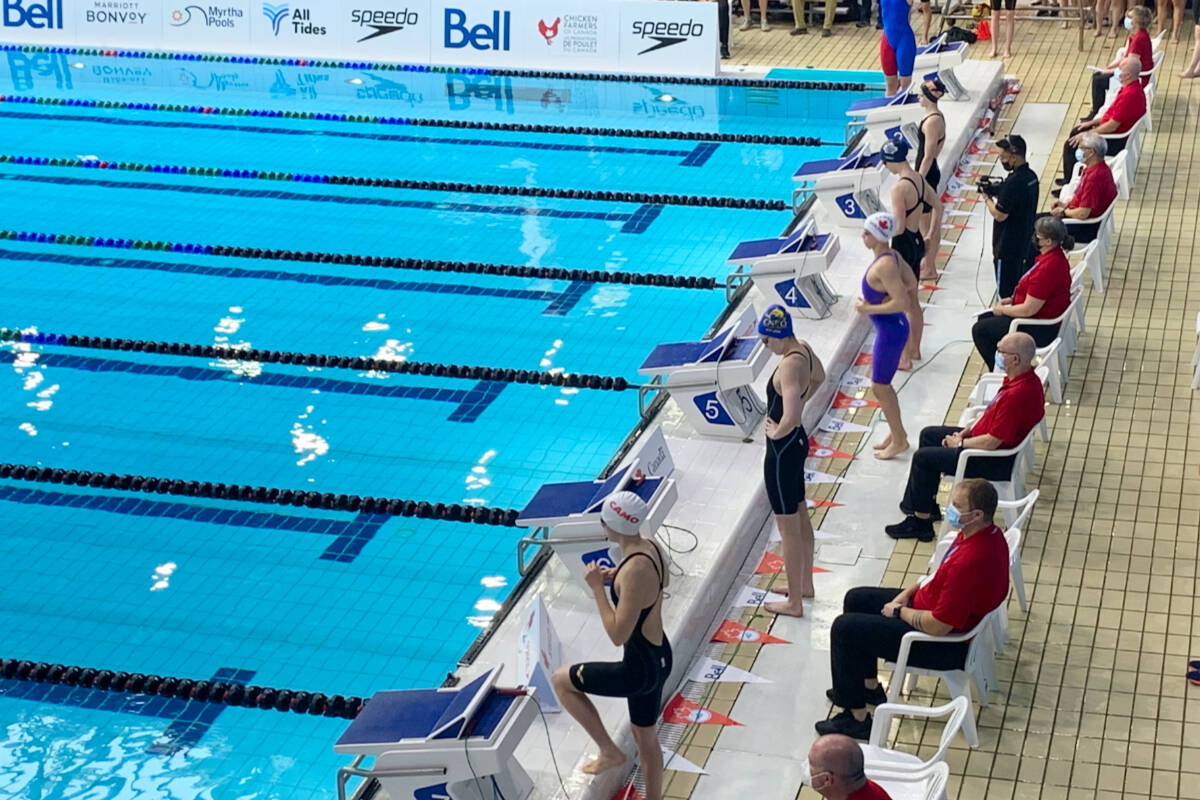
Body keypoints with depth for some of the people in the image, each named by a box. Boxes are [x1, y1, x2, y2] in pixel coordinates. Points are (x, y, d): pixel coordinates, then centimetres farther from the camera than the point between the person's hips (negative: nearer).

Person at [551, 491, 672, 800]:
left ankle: (609, 751, 15)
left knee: (561, 680, 8)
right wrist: (617, 577, 9)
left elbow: (618, 635, -28)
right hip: (658, 658, 9)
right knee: (645, 734, 25)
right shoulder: (649, 546, -3)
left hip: (641, 668, -9)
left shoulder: (635, 571, -31)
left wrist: (597, 588, -20)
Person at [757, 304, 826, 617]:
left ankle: (794, 603, 15)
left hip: (783, 450, -10)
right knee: (801, 517, 23)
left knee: (788, 528, 3)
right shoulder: (803, 348, -1)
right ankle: (804, 585, 40)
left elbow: (790, 418, -40)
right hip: (798, 441, 10)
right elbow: (819, 378, 22)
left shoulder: (789, 365, -30)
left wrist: (776, 432, -20)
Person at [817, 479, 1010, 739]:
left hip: (944, 643, -10)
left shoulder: (971, 562, -37)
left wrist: (899, 612, -14)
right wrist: (907, 593, 3)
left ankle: (856, 717, 6)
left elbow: (938, 626, -31)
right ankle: (869, 687, 33)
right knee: (856, 599, 20)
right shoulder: (986, 533, -6)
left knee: (844, 628, -7)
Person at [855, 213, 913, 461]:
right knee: (882, 384, 21)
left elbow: (901, 303, -29)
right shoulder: (891, 256, 4)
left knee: (880, 387, 3)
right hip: (891, 327, 10)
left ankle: (899, 441, 15)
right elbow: (911, 283, 15)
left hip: (890, 331, -10)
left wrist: (868, 309, -21)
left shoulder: (884, 266, -26)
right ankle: (897, 433, 34)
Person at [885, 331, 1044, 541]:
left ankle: (921, 522, 7)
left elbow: (991, 442, -28)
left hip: (996, 462, -11)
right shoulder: (1024, 378, -2)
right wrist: (966, 431, 4)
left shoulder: (1018, 394, -33)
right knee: (929, 435, 19)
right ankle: (927, 504, 26)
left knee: (923, 457, -7)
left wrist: (960, 443, -12)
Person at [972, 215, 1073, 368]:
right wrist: (1011, 299, 10)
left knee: (979, 329, -3)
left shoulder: (1048, 267, -31)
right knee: (984, 318, 19)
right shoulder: (1056, 255, 1)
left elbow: (1029, 309, -27)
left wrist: (1002, 310, -11)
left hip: (1040, 330, -11)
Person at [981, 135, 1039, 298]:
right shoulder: (1031, 176, 4)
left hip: (1008, 246, -9)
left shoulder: (1013, 182, -25)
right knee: (1018, 289, 18)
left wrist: (988, 199, -5)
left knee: (1006, 293, 1)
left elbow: (1000, 215, -22)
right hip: (1023, 241, 9)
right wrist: (995, 191, 5)